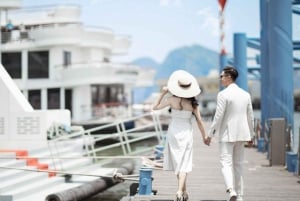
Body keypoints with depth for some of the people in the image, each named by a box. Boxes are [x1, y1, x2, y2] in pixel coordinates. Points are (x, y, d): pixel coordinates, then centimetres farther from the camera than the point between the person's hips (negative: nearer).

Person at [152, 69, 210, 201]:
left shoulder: (172, 100, -10)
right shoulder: (193, 103, -7)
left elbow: (155, 107, -2)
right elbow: (199, 121, -3)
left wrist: (163, 93, 2)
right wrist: (204, 136, 9)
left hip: (174, 132, 0)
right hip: (187, 132, 0)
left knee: (177, 162, 15)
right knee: (184, 164, 1)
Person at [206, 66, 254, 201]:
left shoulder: (223, 95, -11)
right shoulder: (246, 94, 8)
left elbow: (218, 116, -14)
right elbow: (250, 117, 11)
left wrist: (210, 134, -6)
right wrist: (250, 134, 21)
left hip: (227, 134, -6)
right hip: (242, 134, 6)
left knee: (226, 162, -6)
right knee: (238, 164, 13)